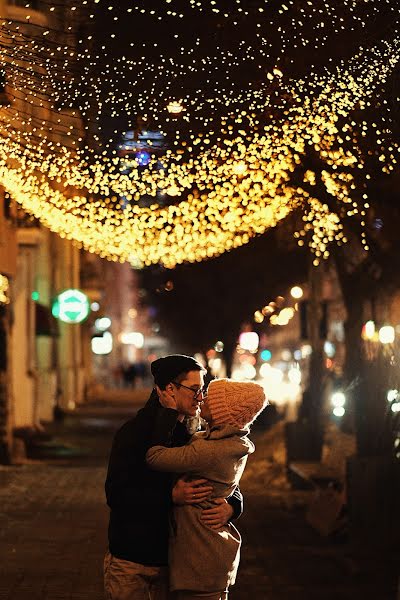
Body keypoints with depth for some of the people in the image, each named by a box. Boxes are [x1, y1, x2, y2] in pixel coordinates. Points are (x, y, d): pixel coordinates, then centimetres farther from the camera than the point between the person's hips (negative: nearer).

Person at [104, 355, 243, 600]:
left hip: (172, 559, 5)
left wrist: (231, 507, -15)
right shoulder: (134, 433, -10)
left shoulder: (193, 438, 6)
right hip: (129, 560, -5)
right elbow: (116, 494, -20)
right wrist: (171, 497, -29)